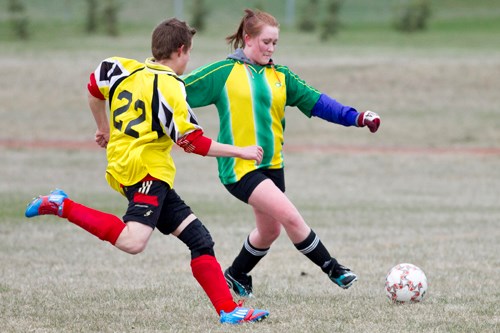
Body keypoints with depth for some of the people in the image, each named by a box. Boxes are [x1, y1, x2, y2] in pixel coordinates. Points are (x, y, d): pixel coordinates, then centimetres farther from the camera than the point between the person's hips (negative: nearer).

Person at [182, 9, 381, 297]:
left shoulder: (280, 76, 8)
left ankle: (237, 276, 37)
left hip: (272, 163, 6)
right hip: (239, 166, -6)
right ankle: (332, 268, -6)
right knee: (290, 216, -18)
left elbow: (316, 101, 3)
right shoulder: (224, 72, -4)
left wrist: (356, 117, -8)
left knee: (270, 229, 13)